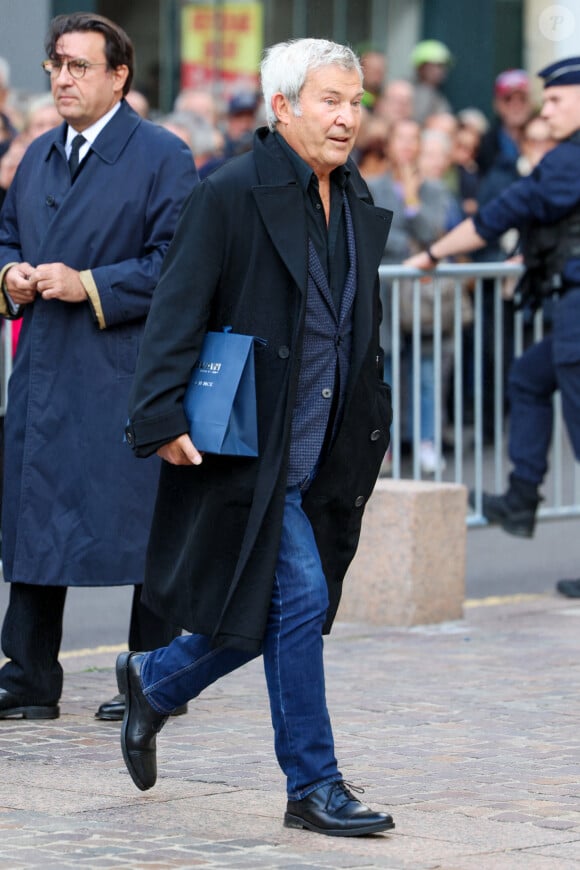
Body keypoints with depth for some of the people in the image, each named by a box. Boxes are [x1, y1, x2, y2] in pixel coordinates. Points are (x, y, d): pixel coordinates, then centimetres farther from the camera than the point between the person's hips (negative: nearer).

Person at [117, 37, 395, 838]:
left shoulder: (358, 206, 12)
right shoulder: (231, 195, -11)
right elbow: (178, 312, -14)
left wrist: (370, 430, 19)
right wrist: (164, 417, -20)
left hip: (319, 456, 8)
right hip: (249, 445, -8)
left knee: (280, 611, 10)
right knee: (299, 599, -9)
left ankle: (154, 681, 35)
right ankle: (313, 787, 2)